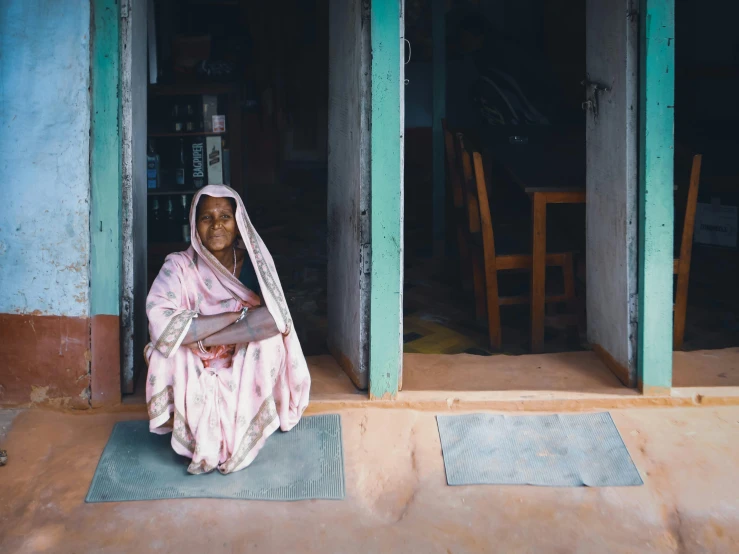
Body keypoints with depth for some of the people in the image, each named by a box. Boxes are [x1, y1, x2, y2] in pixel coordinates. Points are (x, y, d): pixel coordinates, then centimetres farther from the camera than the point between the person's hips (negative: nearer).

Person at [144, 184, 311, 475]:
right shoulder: (180, 266, -10)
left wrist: (203, 338, -28)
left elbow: (277, 318, -23)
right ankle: (204, 441, -9)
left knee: (269, 335, -26)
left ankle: (240, 437, -10)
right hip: (194, 374, -1)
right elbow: (159, 322, -28)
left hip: (246, 373, 1)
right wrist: (237, 313, -27)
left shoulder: (254, 262, -7)